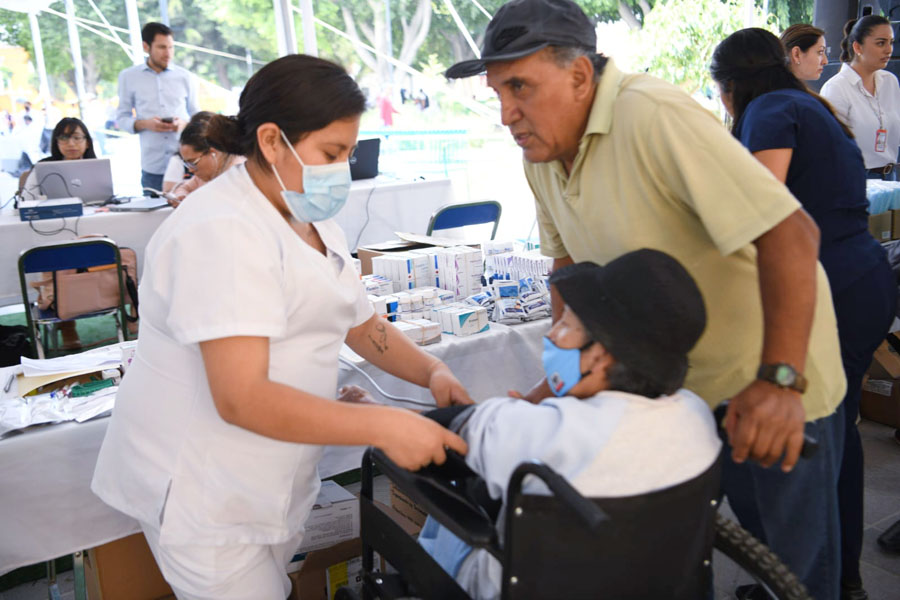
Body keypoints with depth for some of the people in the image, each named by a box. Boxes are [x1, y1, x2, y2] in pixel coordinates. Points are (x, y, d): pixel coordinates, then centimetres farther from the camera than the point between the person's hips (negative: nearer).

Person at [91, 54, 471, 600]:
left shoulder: (312, 220, 8)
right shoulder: (223, 232, -23)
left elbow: (362, 324, 13)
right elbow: (242, 398, -29)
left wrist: (431, 372, -4)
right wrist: (383, 427, -30)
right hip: (204, 490, -8)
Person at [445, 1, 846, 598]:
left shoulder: (654, 116, -29)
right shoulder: (542, 156, -3)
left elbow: (789, 232, -33)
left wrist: (778, 380, -36)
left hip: (774, 378, -7)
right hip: (676, 377, 7)